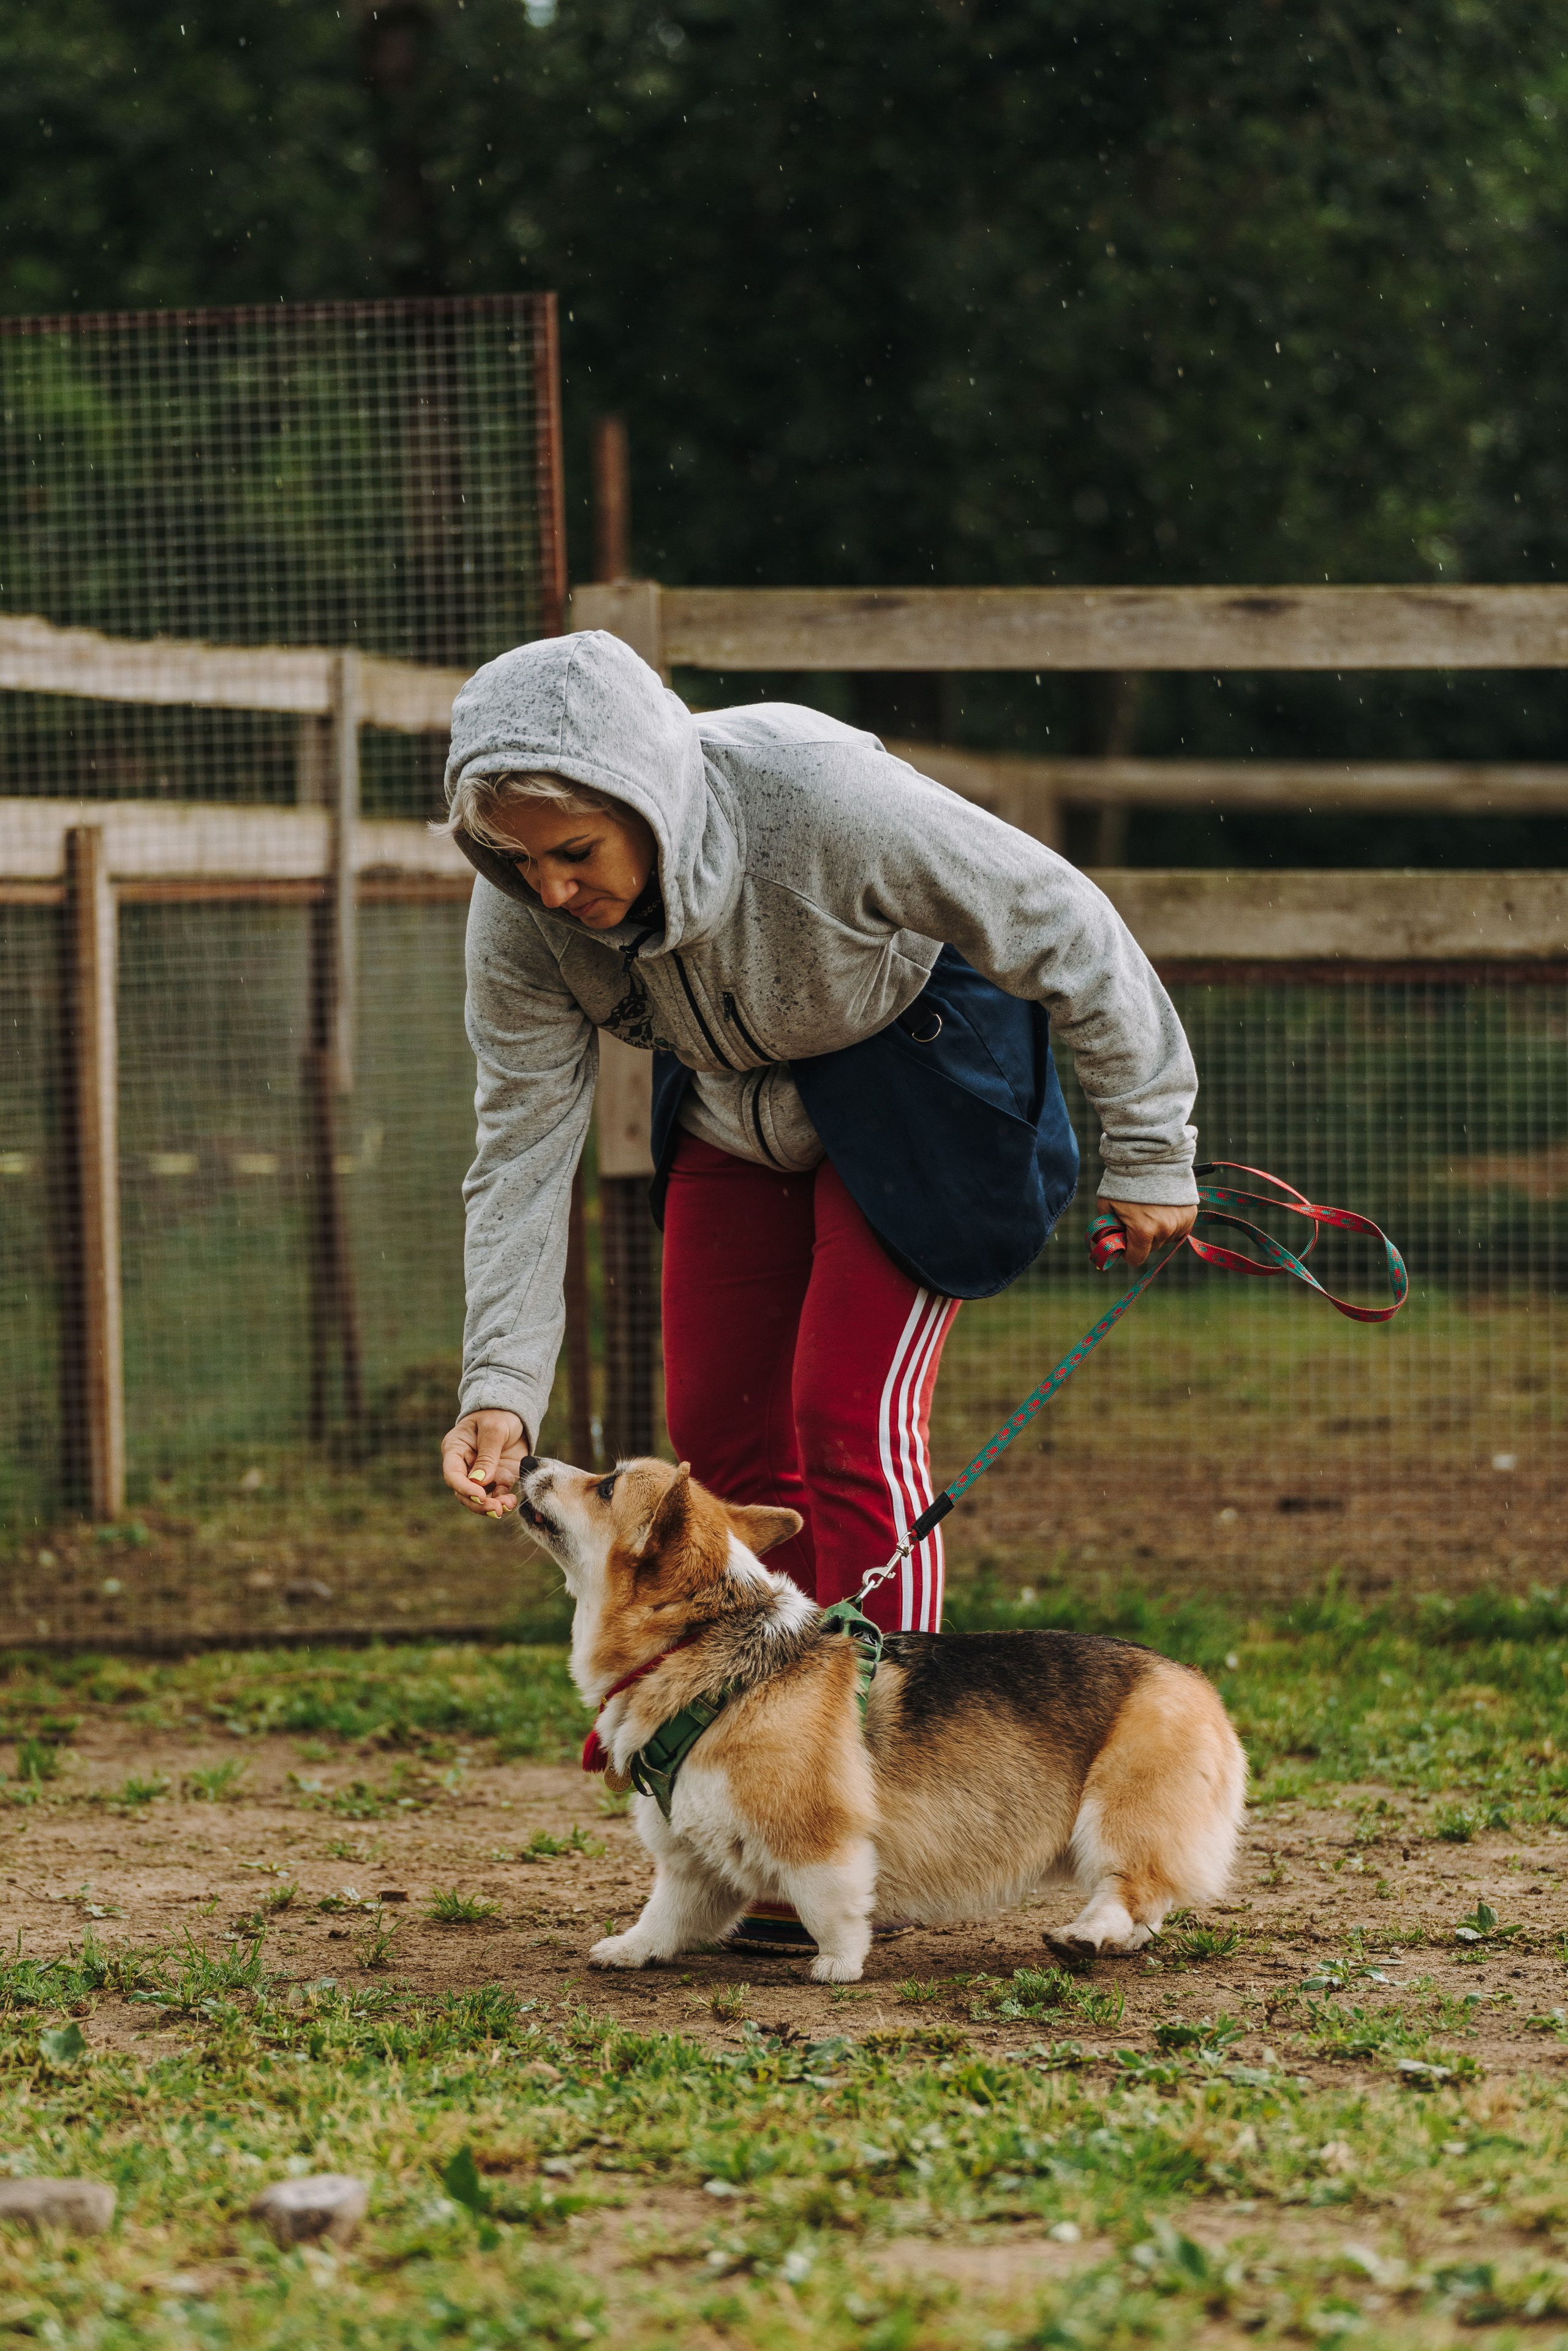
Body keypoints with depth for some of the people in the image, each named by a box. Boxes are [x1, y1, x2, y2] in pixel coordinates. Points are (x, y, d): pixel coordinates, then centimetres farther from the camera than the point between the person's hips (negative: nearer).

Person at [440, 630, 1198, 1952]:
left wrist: (1149, 1150, -17)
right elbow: (524, 1150, -17)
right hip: (736, 1101, 5)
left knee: (851, 1422, -15)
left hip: (913, 1070, -5)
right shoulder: (520, 921, -23)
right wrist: (502, 1387, -27)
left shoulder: (820, 799, -38)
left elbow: (1068, 932, -26)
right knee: (720, 1434, 1)